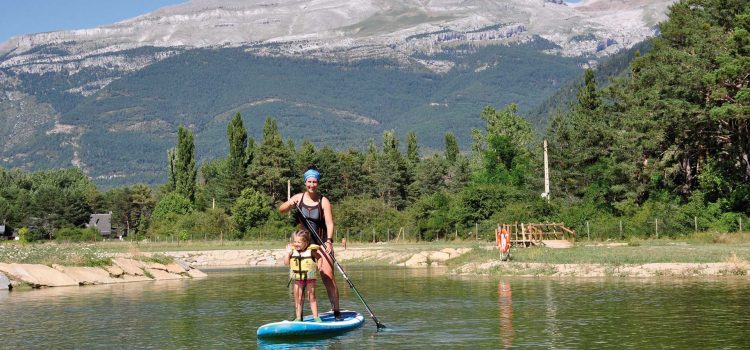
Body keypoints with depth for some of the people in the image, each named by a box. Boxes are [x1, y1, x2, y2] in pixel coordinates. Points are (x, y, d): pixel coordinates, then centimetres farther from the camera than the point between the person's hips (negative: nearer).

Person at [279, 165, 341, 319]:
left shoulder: (323, 201, -5)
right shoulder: (299, 197, 5)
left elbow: (329, 223, -12)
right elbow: (281, 209, 7)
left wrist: (329, 241, -26)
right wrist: (290, 204, -15)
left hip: (321, 243, -3)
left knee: (328, 277, -11)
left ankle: (336, 311, -5)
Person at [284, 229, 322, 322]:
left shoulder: (311, 251, -11)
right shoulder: (292, 250, -3)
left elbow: (320, 258, 5)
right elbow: (286, 262, -7)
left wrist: (319, 266, -5)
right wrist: (288, 252, -13)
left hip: (310, 278, -3)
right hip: (298, 279, 3)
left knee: (312, 297, 4)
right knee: (298, 299, 8)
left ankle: (316, 317, 10)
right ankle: (298, 318, 15)